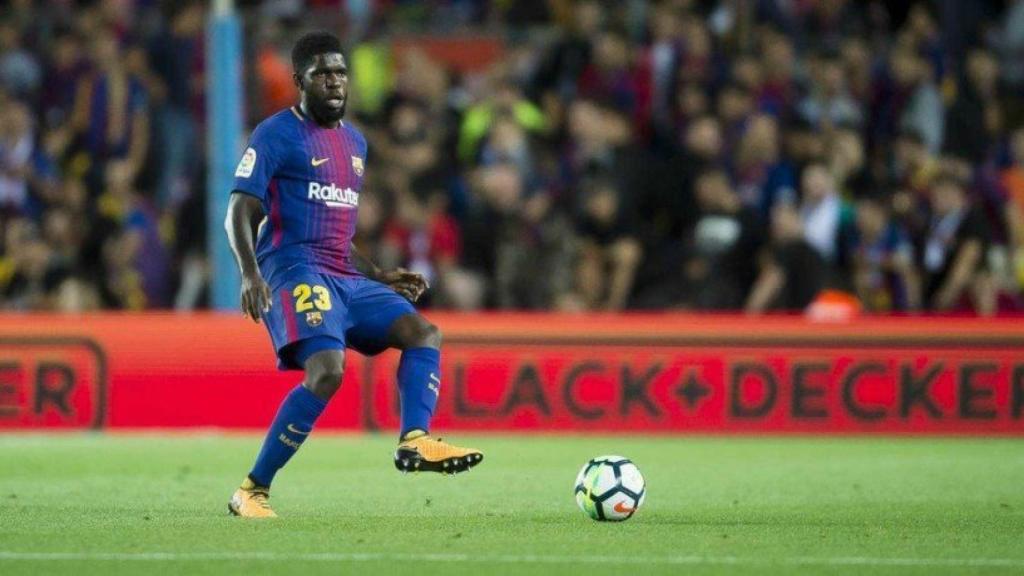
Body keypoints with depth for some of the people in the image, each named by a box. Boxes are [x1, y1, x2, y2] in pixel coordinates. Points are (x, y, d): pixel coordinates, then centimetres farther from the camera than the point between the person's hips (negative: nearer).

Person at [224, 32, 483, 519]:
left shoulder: (354, 142, 22)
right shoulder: (277, 134, -2)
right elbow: (239, 213, -9)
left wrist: (378, 276, 22)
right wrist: (250, 274, -25)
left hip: (345, 277, 8)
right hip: (295, 271, -8)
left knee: (423, 332, -7)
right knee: (327, 370, -27)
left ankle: (415, 441, -25)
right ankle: (252, 491, -22)